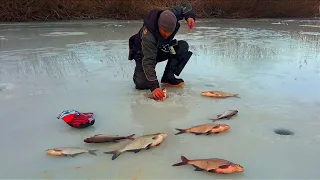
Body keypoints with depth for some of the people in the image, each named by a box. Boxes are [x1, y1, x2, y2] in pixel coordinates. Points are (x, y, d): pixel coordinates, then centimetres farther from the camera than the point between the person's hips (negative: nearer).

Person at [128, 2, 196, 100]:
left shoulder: (171, 15, -24)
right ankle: (139, 75, 9)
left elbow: (184, 6, -2)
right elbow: (148, 62, -44)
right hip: (143, 53, -6)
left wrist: (190, 16, -24)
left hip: (161, 48, 6)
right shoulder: (147, 36, -40)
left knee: (183, 46, -21)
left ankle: (168, 77, -10)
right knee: (142, 84, -29)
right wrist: (154, 87, -51)